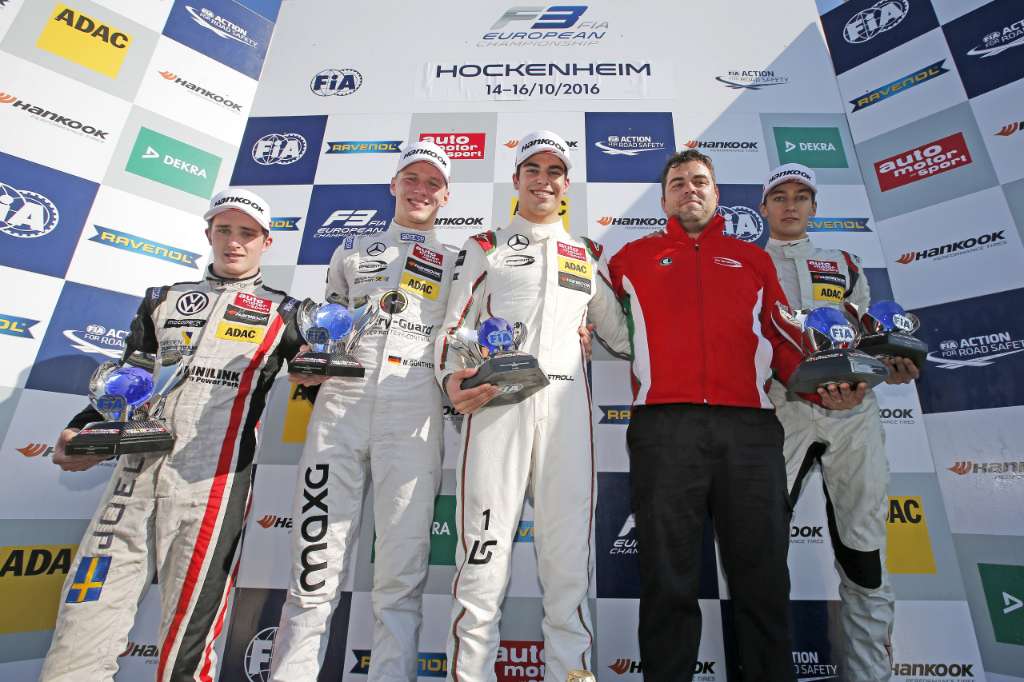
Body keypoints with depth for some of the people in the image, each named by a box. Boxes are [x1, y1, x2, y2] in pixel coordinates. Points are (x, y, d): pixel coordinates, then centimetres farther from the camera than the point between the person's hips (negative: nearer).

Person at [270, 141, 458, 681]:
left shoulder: (457, 262, 18)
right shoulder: (352, 252, 23)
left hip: (412, 410, -1)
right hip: (340, 402, 2)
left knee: (400, 575, -1)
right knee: (316, 566, 1)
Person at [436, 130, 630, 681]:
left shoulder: (588, 256, 25)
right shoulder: (485, 248, 17)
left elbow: (619, 332, 27)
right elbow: (455, 328, 8)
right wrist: (452, 380, -8)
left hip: (566, 406, 3)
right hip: (494, 402, -2)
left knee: (569, 563, 3)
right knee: (483, 557, -4)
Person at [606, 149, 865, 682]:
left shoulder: (753, 258, 23)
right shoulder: (634, 257, 19)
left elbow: (783, 338, 17)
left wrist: (820, 385, 0)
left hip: (750, 426, 2)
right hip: (664, 425, -1)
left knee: (762, 577, 8)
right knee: (668, 579, 4)